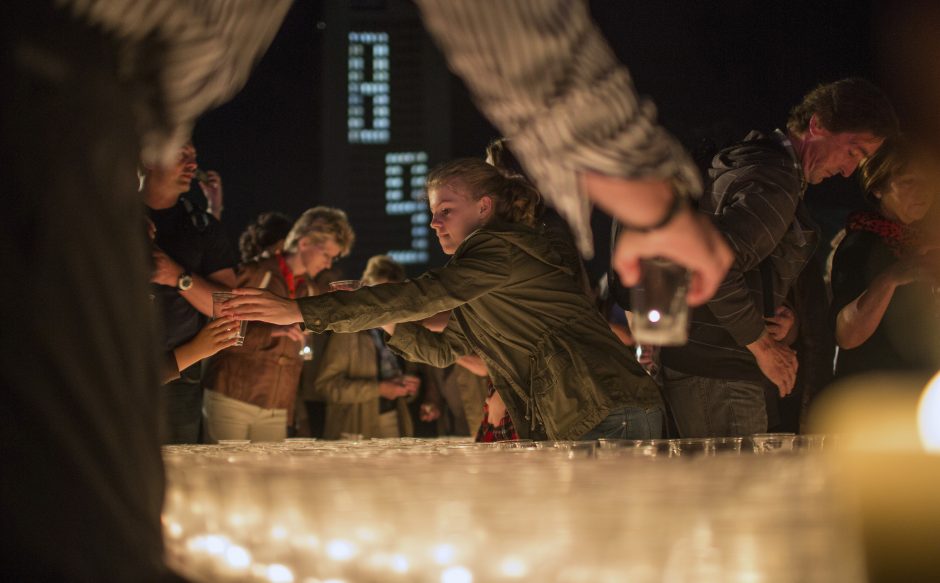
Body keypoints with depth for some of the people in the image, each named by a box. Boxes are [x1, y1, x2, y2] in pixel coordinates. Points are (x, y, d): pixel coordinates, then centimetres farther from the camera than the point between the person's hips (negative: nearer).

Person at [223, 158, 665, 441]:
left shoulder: (503, 249, -8)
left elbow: (418, 296, -18)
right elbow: (441, 350, 27)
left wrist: (301, 311, -19)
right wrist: (383, 319, 11)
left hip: (609, 417, -10)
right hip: (572, 427, 10)